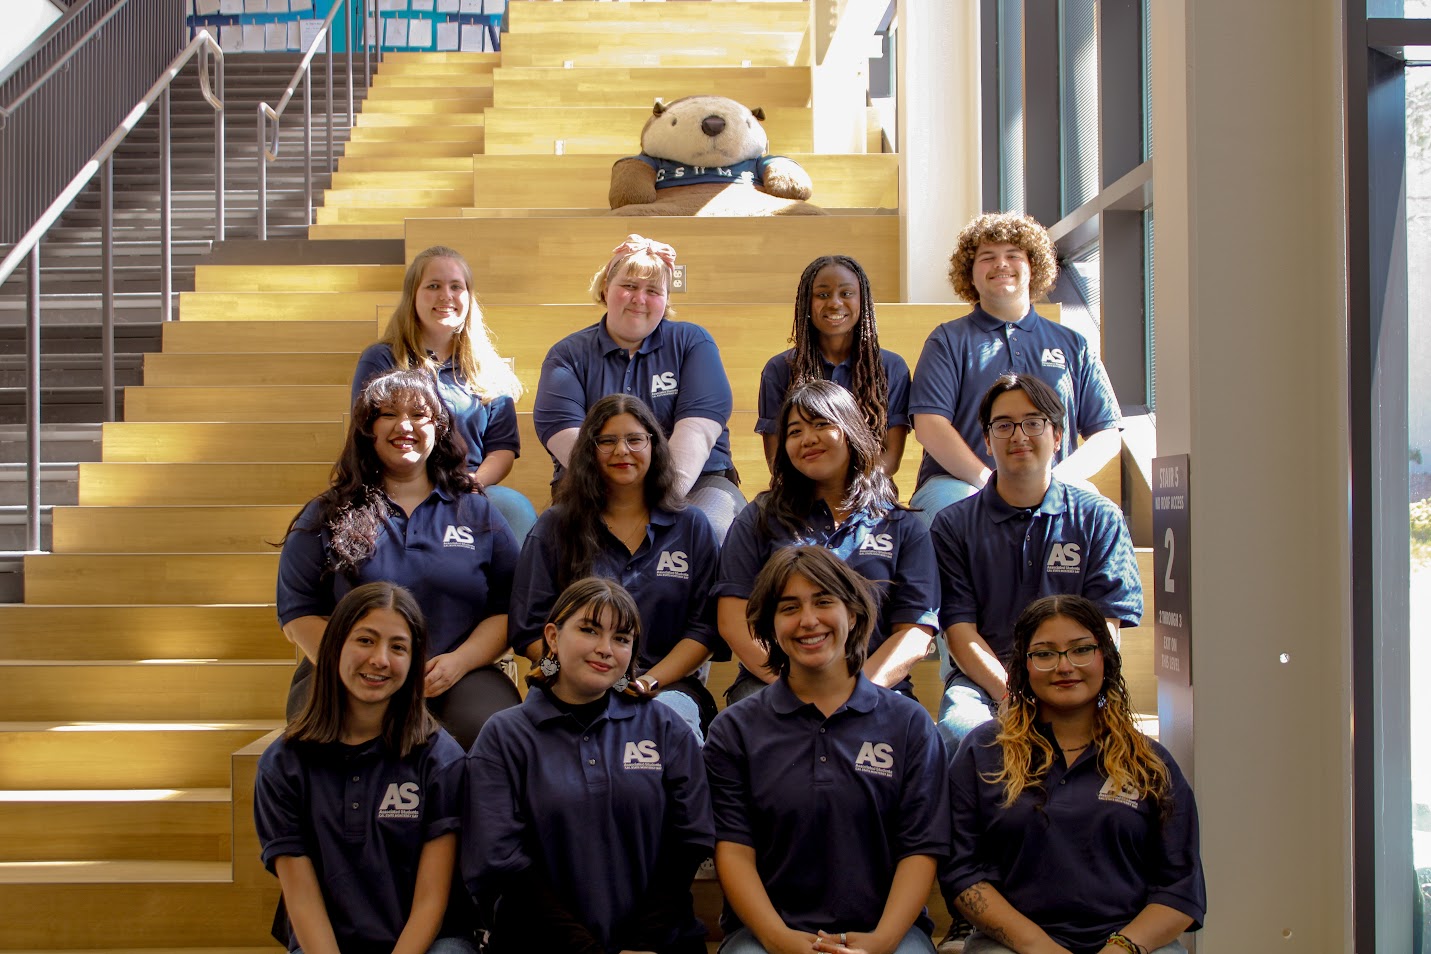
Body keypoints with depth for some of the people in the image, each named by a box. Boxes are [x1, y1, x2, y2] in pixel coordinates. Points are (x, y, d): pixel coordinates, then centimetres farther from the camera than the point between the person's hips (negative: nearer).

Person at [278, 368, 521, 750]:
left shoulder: (478, 513, 17)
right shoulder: (326, 518, 14)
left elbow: (507, 609, 11)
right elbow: (299, 615, 7)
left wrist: (458, 662, -8)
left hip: (456, 679, 2)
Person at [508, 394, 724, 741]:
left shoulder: (692, 527, 14)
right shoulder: (554, 528, 12)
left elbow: (706, 627, 8)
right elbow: (530, 629, 6)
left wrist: (648, 682, -8)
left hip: (667, 686, 0)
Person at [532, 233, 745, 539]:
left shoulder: (692, 342, 12)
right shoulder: (569, 354, 12)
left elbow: (700, 423, -5)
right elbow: (559, 427, -5)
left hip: (695, 480, 0)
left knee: (713, 531, -34)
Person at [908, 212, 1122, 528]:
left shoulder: (1073, 345, 20)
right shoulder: (948, 340, 13)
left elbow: (1107, 435, 13)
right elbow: (929, 426, -1)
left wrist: (1052, 481, -6)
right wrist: (992, 483, -15)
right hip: (959, 483, -1)